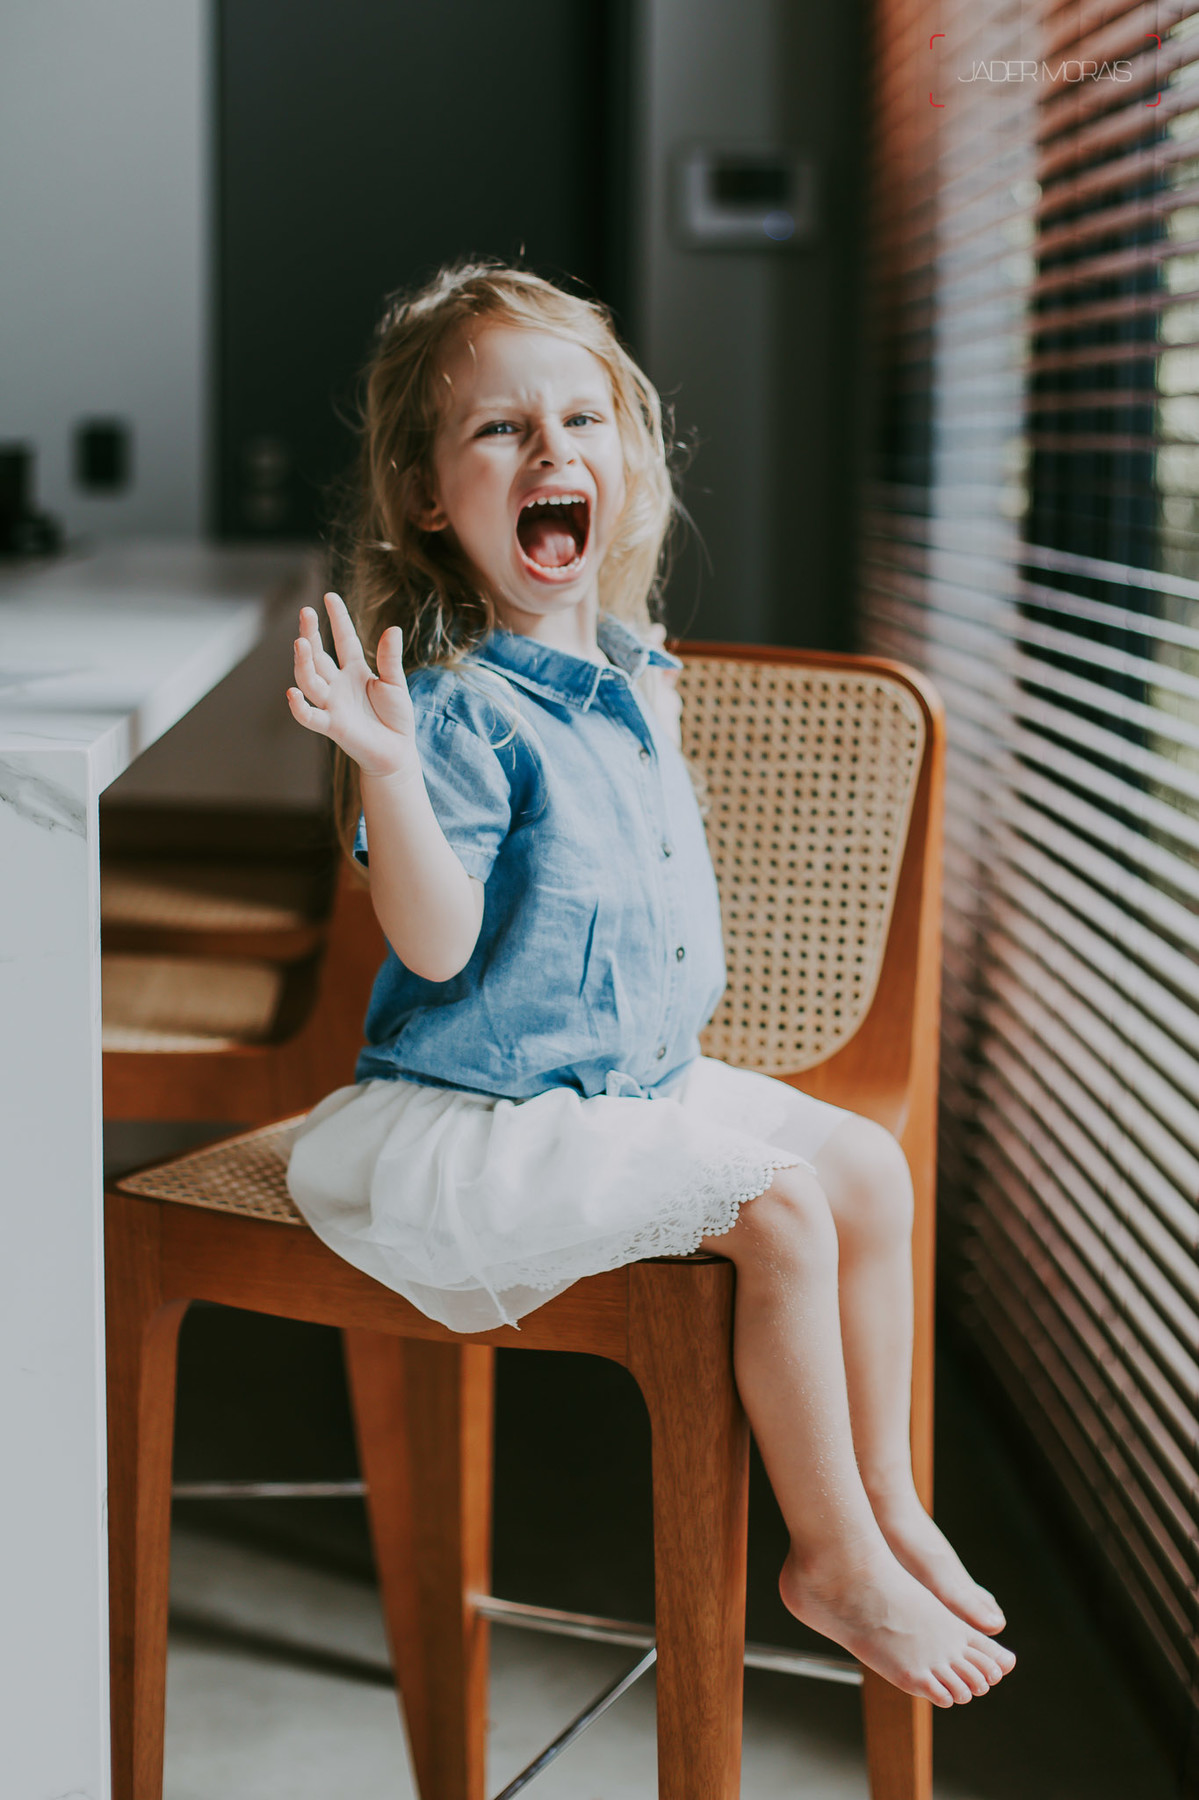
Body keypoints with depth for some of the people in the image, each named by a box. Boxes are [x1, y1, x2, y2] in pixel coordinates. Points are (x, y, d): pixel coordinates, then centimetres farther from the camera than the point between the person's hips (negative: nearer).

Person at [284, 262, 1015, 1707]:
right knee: (782, 1206, -18)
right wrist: (386, 768, -38)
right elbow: (436, 942, -27)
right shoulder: (459, 705, -21)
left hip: (646, 1079, 9)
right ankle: (835, 1559, -1)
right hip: (482, 1124, -9)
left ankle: (887, 1501, 16)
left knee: (870, 1165, 5)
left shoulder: (628, 666, 6)